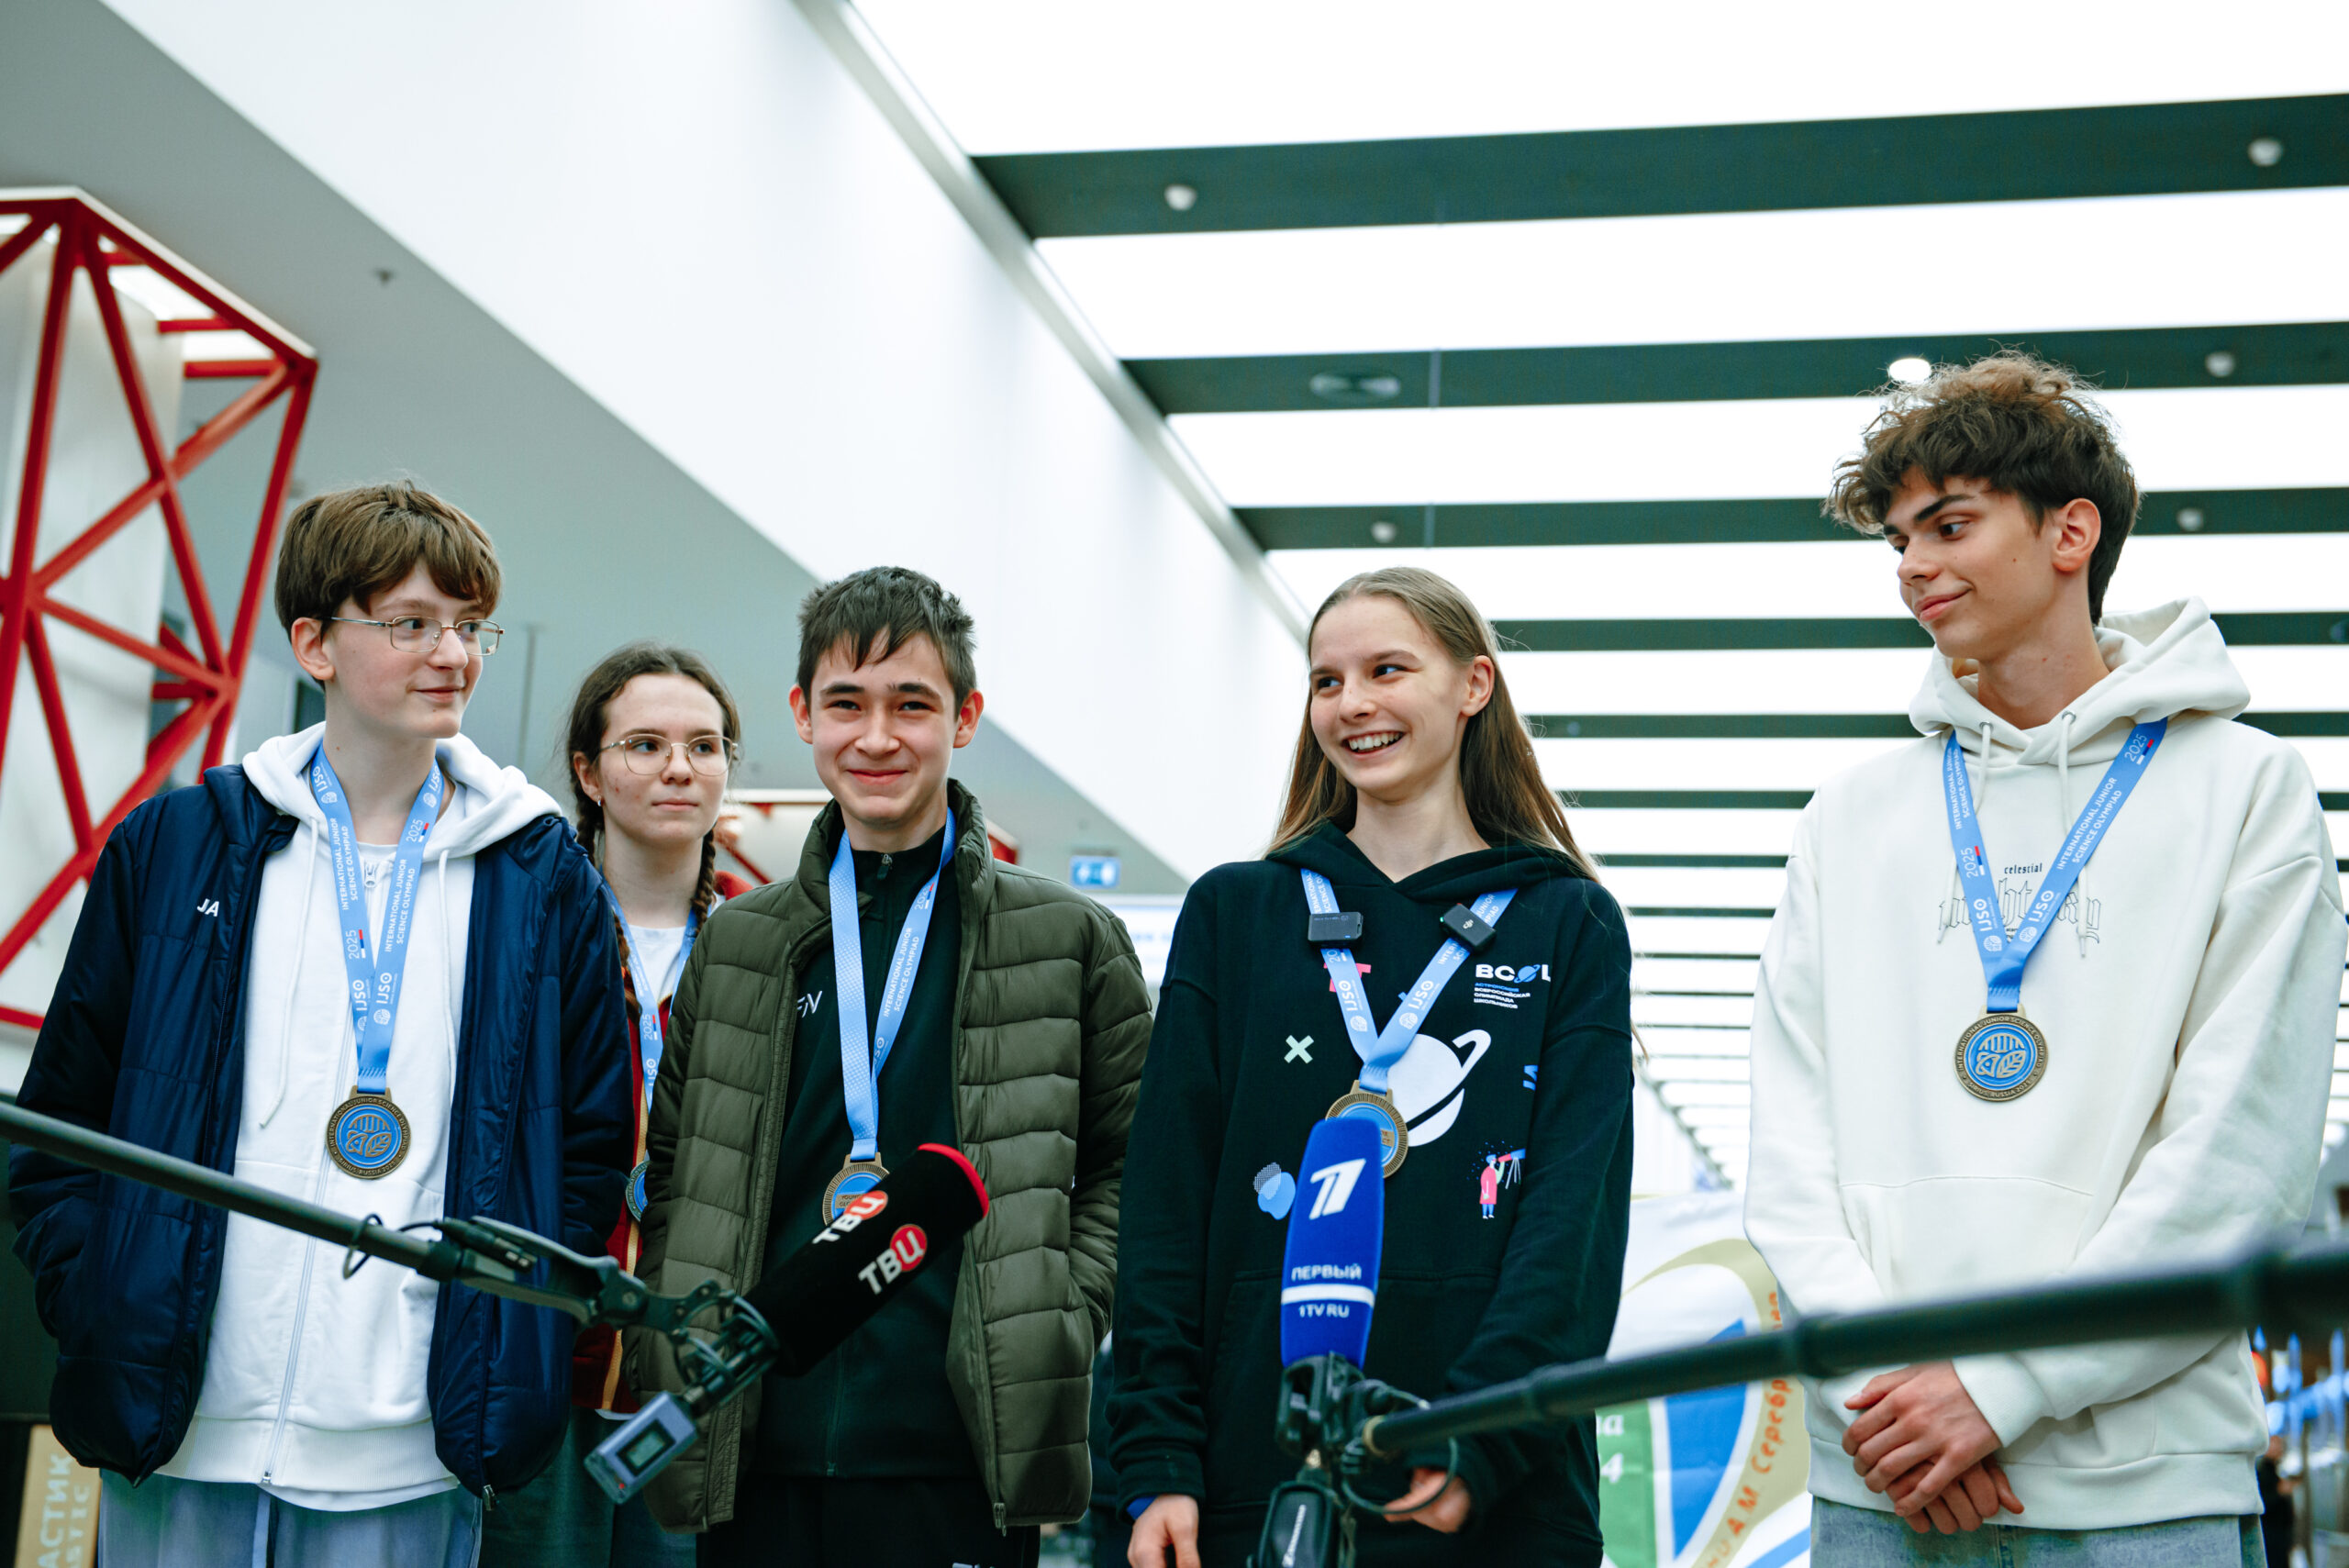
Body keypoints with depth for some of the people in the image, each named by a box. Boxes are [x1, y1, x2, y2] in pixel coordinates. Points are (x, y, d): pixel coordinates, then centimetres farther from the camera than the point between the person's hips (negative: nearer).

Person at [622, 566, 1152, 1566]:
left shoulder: (1070, 941, 4)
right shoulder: (735, 943, 12)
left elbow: (1130, 1170, 5)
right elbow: (672, 1178, 17)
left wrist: (1055, 1330, -7)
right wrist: (669, 1364, 5)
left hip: (959, 1461, -3)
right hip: (754, 1457, 3)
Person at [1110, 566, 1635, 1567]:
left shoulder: (1570, 927, 6)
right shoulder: (1232, 913, 10)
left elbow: (1578, 1207, -5)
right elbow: (1166, 1204, 5)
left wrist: (1479, 1433, -18)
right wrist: (1156, 1460, -4)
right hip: (1251, 1486, 1)